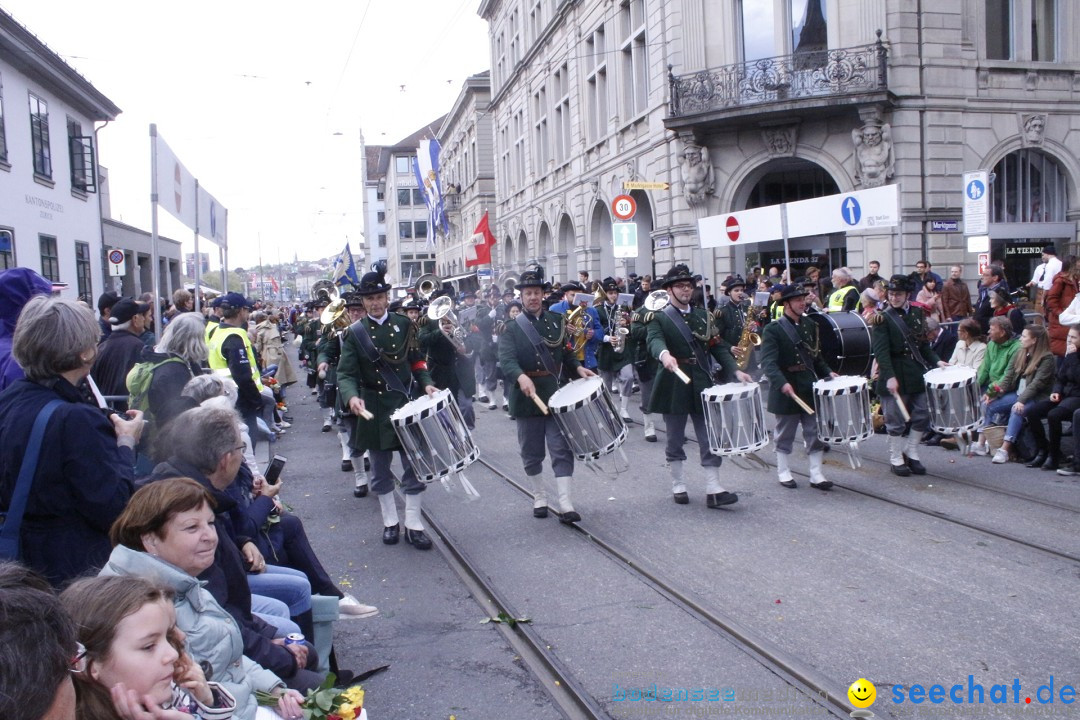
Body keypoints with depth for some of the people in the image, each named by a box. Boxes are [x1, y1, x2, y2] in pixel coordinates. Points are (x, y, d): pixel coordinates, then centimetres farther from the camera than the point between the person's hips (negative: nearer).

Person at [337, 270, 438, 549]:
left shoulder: (404, 324, 3)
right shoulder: (354, 333, -3)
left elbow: (416, 361, 9)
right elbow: (346, 373, -9)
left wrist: (426, 384, -9)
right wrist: (352, 397, -28)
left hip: (407, 404, 1)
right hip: (375, 409, -1)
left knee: (414, 465, 2)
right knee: (381, 469, 10)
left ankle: (413, 525, 12)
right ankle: (390, 522, 25)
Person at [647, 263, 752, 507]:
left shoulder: (703, 315, 13)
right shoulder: (659, 318, -2)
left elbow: (718, 346, 10)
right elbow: (655, 341, -23)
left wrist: (734, 370, -5)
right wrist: (665, 355, -45)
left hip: (702, 386, 4)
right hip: (674, 387, -4)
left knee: (710, 438, 1)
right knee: (675, 439, 7)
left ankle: (714, 490, 3)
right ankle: (678, 486, 21)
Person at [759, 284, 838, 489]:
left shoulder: (810, 325, 10)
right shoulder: (773, 330, -11)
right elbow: (768, 362, -21)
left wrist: (828, 372, 3)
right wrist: (782, 383, -34)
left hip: (810, 388, 5)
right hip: (786, 390, -5)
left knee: (815, 433, 6)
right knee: (785, 435, 8)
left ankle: (816, 475, 13)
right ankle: (783, 472, 22)